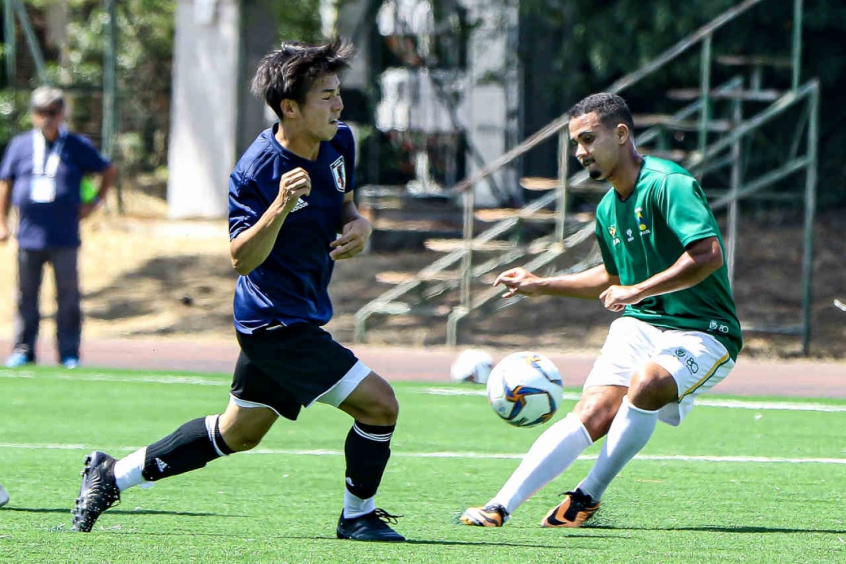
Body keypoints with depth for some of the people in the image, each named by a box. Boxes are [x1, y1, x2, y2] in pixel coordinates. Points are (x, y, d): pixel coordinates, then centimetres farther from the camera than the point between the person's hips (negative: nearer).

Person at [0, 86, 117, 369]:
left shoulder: (77, 146, 4)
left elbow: (109, 171, 16)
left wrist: (95, 202, 8)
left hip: (64, 238, -1)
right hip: (29, 236, 1)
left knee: (68, 297, 0)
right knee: (26, 296, 5)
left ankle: (69, 353, 6)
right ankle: (23, 351, 12)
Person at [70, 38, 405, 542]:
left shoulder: (339, 142, 0)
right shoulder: (255, 172, -23)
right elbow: (242, 258, -22)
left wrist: (358, 224, -4)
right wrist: (280, 207, -38)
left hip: (300, 316, 9)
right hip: (278, 322, -9)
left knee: (237, 433, 21)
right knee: (378, 403, -13)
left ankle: (113, 475, 30)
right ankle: (358, 516, 8)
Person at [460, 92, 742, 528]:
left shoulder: (668, 185, -16)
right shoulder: (608, 209, 12)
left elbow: (709, 254, -27)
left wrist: (638, 290, -24)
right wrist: (542, 285, 25)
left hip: (701, 331, -7)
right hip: (639, 325, 7)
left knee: (646, 384, -35)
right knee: (592, 415, -15)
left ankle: (587, 497, -18)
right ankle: (501, 506, -22)